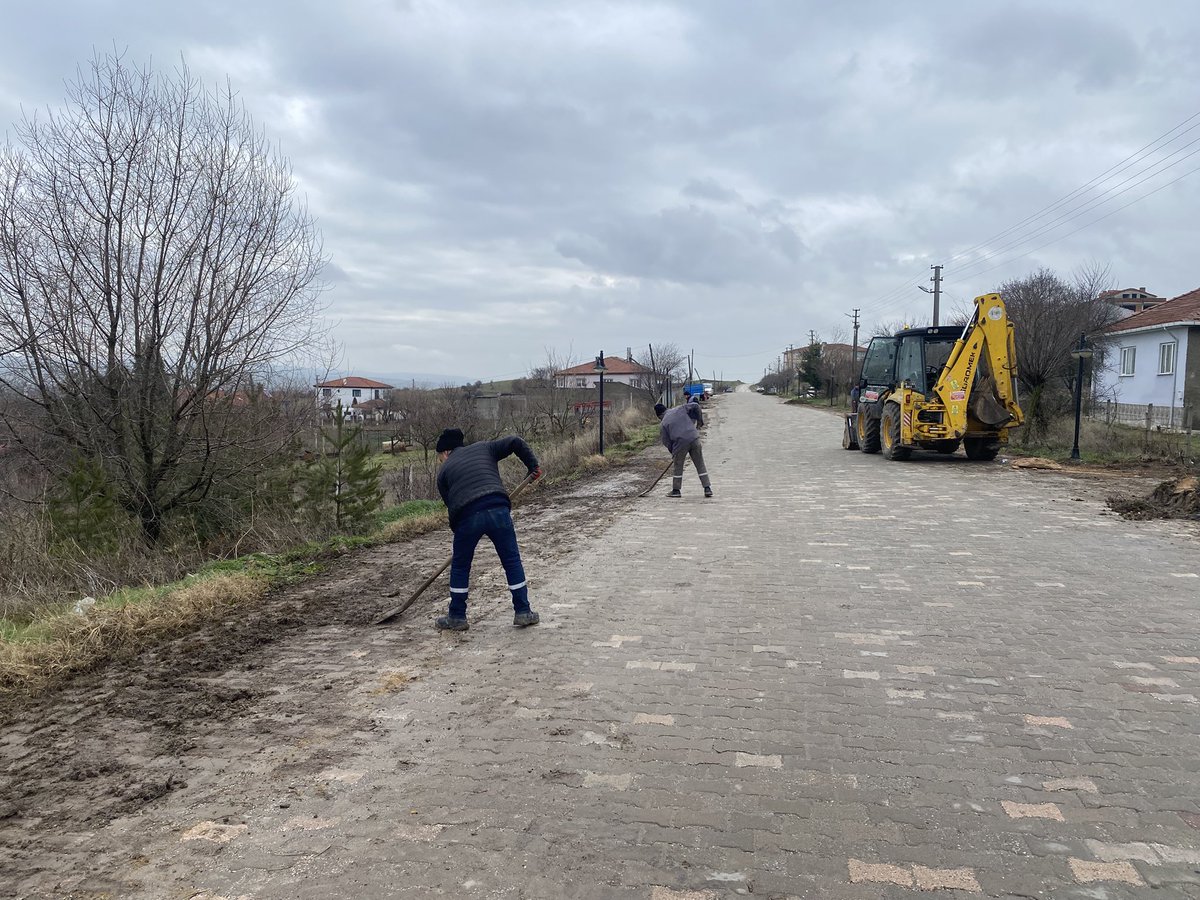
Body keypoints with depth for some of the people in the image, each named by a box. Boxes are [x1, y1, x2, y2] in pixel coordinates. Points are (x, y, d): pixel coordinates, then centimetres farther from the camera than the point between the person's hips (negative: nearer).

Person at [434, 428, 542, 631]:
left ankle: (457, 617, 25)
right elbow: (515, 442, 13)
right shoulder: (483, 448, 23)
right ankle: (523, 612, 15)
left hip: (467, 516, -1)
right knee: (512, 561, 12)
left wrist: (458, 530, 25)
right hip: (498, 509, 1)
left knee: (460, 566, 17)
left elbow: (451, 505, 17)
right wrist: (533, 465, 18)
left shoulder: (444, 472, 20)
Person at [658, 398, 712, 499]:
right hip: (694, 438, 2)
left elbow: (666, 442, 8)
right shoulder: (680, 409, 15)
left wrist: (673, 452, 22)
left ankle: (676, 490, 21)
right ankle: (707, 488, 10)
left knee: (678, 466, 14)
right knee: (700, 465, 10)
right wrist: (700, 421, 16)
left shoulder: (663, 425, 9)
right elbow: (695, 406, 6)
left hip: (680, 442, -2)